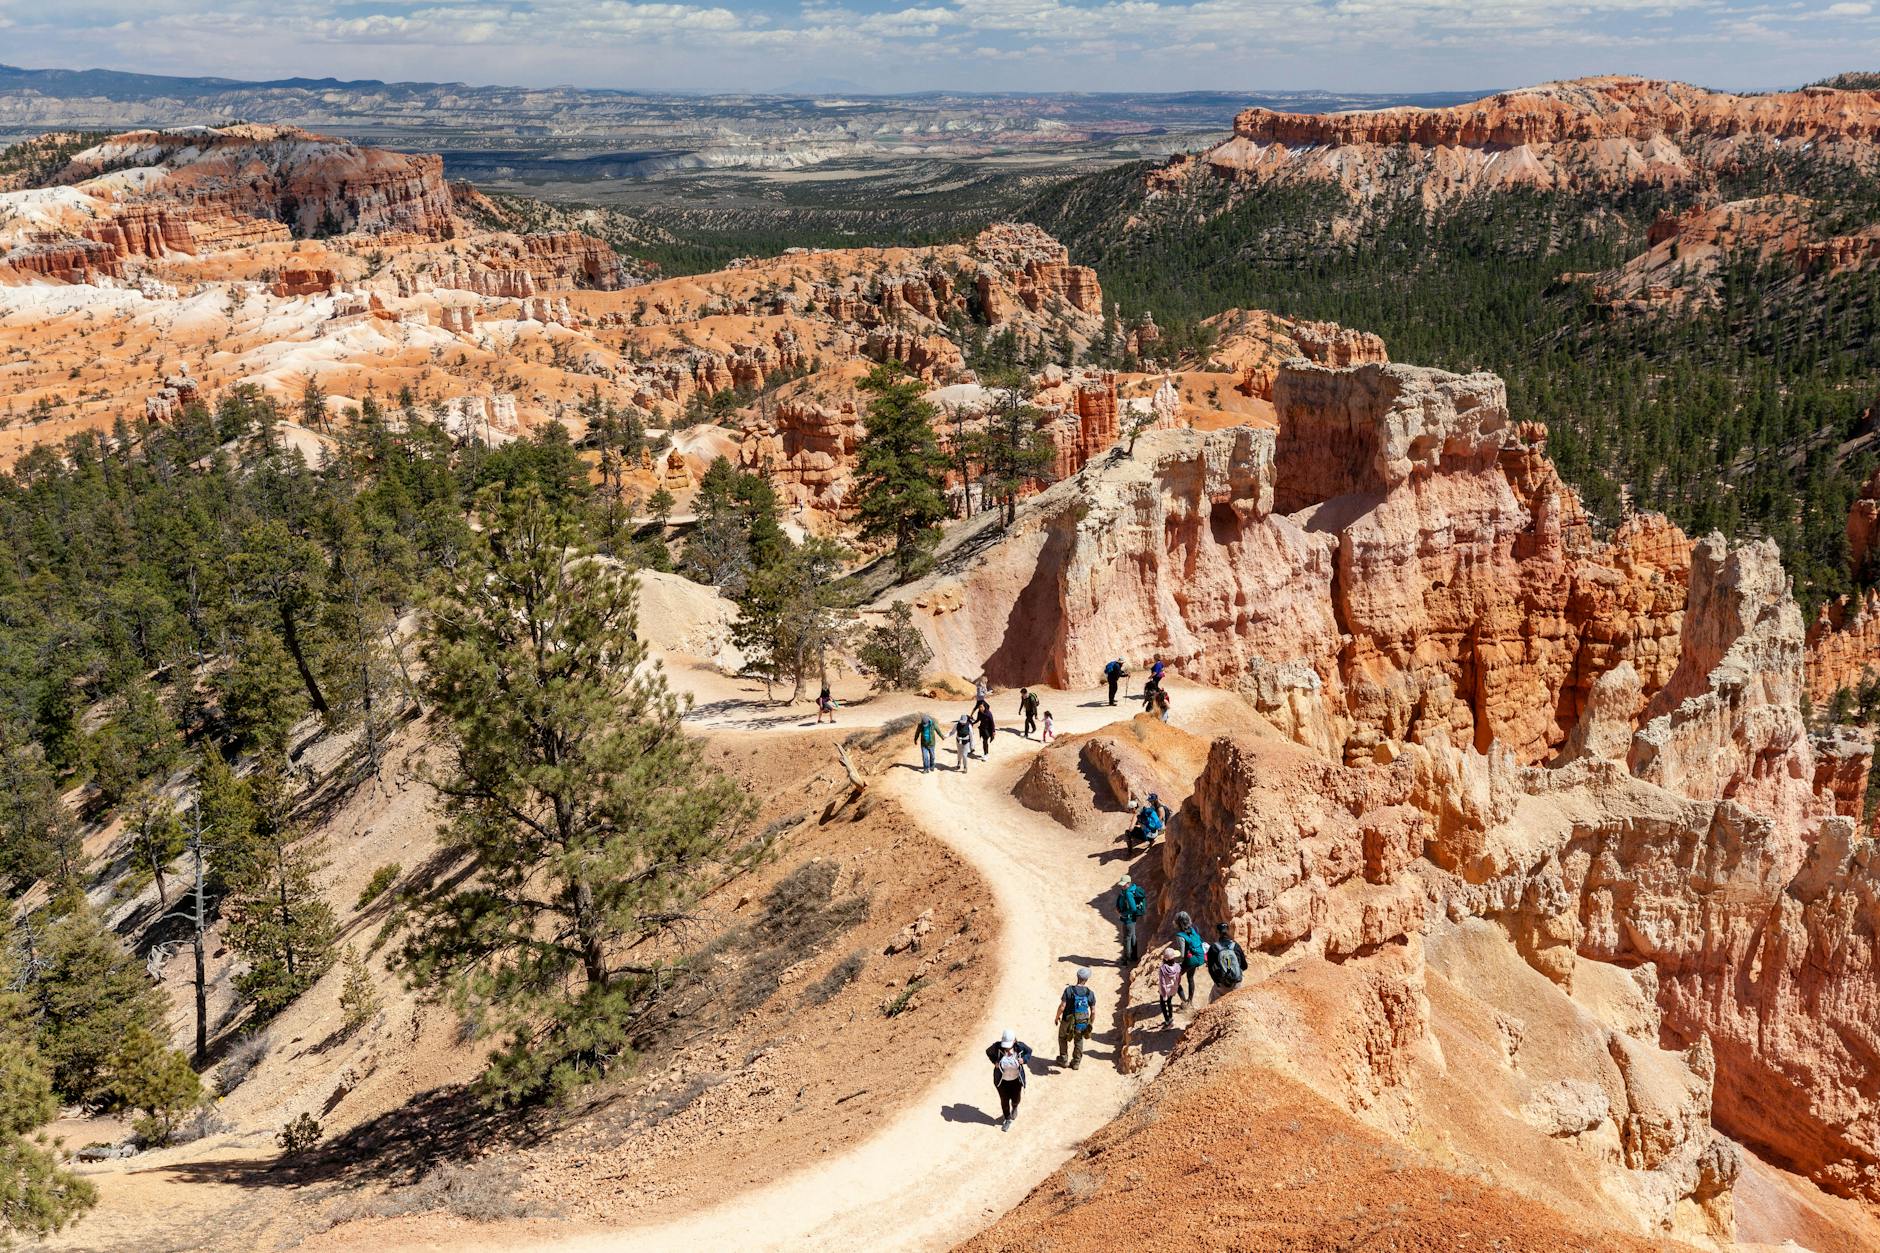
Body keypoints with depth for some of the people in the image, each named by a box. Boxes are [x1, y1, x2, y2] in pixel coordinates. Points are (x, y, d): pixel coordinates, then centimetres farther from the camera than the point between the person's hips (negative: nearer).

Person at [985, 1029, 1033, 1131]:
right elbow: (988, 1051, -3)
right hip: (1002, 1080, -1)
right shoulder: (997, 1047, -26)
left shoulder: (1020, 1046, -25)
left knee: (1015, 1099, 20)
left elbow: (1029, 1051, -2)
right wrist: (994, 1061, -18)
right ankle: (1007, 1120, 41)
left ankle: (1014, 1107, 58)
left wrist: (1024, 1059, -20)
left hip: (1016, 1080, 1)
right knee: (1004, 1101, 13)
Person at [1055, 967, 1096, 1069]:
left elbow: (1062, 1007, -19)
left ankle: (1063, 1059, 33)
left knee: (1063, 1037, 28)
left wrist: (1057, 1017, -1)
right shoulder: (1090, 993, -12)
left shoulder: (1069, 990, -19)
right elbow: (1093, 1012, -7)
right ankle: (1076, 1062, 33)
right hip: (1082, 1023, 2)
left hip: (1067, 1022, -2)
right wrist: (1091, 1024, 9)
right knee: (1078, 1040, 29)